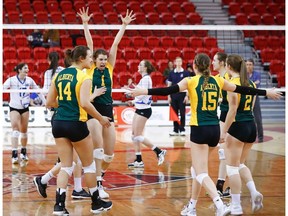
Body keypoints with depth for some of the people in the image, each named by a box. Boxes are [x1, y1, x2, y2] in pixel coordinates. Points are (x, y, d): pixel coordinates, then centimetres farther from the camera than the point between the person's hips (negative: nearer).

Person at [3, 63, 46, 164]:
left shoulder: (29, 80, -2)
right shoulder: (11, 80, -12)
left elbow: (38, 91, 10)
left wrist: (45, 102, 12)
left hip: (25, 108, 4)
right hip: (14, 108, -4)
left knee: (24, 131, 11)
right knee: (15, 129, -19)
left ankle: (23, 152, 30)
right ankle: (14, 154, -24)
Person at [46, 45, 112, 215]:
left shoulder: (59, 75, 9)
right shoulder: (84, 77, -10)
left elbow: (50, 102, 10)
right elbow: (85, 103, -21)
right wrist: (101, 119, -10)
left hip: (58, 123, 6)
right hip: (76, 124, -6)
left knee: (66, 167, 9)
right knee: (89, 165, 11)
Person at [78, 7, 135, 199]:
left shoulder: (109, 68, 8)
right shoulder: (91, 69, 0)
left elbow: (115, 44, 5)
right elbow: (90, 43, -3)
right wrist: (85, 24, -4)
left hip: (108, 110, 5)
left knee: (110, 153, 5)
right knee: (99, 147, -16)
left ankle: (99, 175, 29)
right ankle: (98, 185, -12)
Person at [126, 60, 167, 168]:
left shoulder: (146, 79, -15)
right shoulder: (143, 79, 14)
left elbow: (142, 95, -22)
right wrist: (133, 101, 14)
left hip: (144, 110, -10)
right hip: (140, 109, 10)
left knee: (138, 135, -8)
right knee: (134, 135, 8)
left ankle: (159, 152, -4)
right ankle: (138, 161, 10)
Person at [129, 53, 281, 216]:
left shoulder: (191, 81, -4)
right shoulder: (218, 81, 9)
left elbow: (169, 90, -19)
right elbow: (242, 89, 17)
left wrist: (145, 91, -25)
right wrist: (266, 92, 29)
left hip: (199, 129, -5)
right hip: (215, 129, 5)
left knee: (201, 174, -6)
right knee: (198, 169, 20)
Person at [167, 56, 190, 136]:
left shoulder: (185, 73, 0)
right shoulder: (171, 73, 6)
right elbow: (169, 85, 9)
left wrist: (187, 96, -8)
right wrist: (169, 96, 3)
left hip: (182, 95, -2)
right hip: (173, 95, 2)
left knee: (182, 113, -1)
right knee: (175, 113, 5)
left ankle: (182, 130, 4)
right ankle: (175, 130, 11)